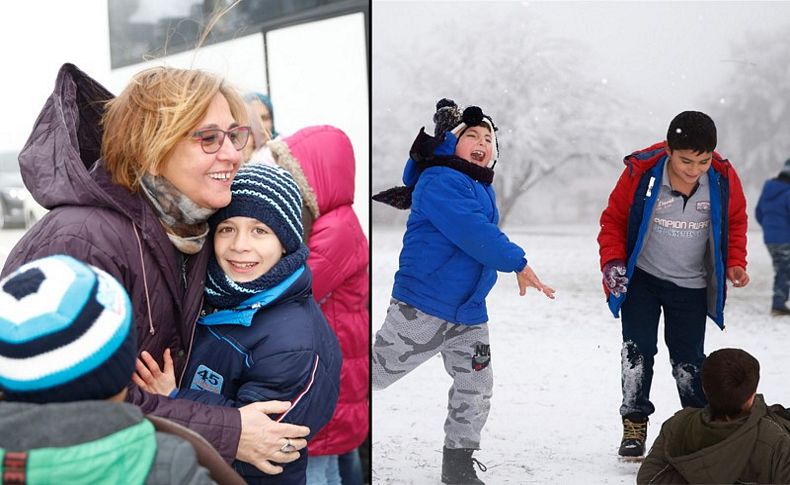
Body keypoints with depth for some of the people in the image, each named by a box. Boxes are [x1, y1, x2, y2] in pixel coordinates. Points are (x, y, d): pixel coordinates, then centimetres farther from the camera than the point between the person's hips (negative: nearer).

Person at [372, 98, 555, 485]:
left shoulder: (481, 187, 12)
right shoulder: (439, 182, -15)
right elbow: (473, 233, -25)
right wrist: (517, 264, -22)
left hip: (469, 314, 9)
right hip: (422, 308, -9)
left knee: (476, 387, 11)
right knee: (376, 370, 0)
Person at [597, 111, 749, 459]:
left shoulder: (724, 178, -15)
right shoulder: (640, 172, -21)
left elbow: (735, 222, 5)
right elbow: (614, 220, -6)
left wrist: (734, 264, -7)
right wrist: (613, 262, -17)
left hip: (691, 286, 1)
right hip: (641, 278, -1)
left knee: (688, 357, 6)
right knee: (637, 349, -5)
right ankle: (634, 425, 8)